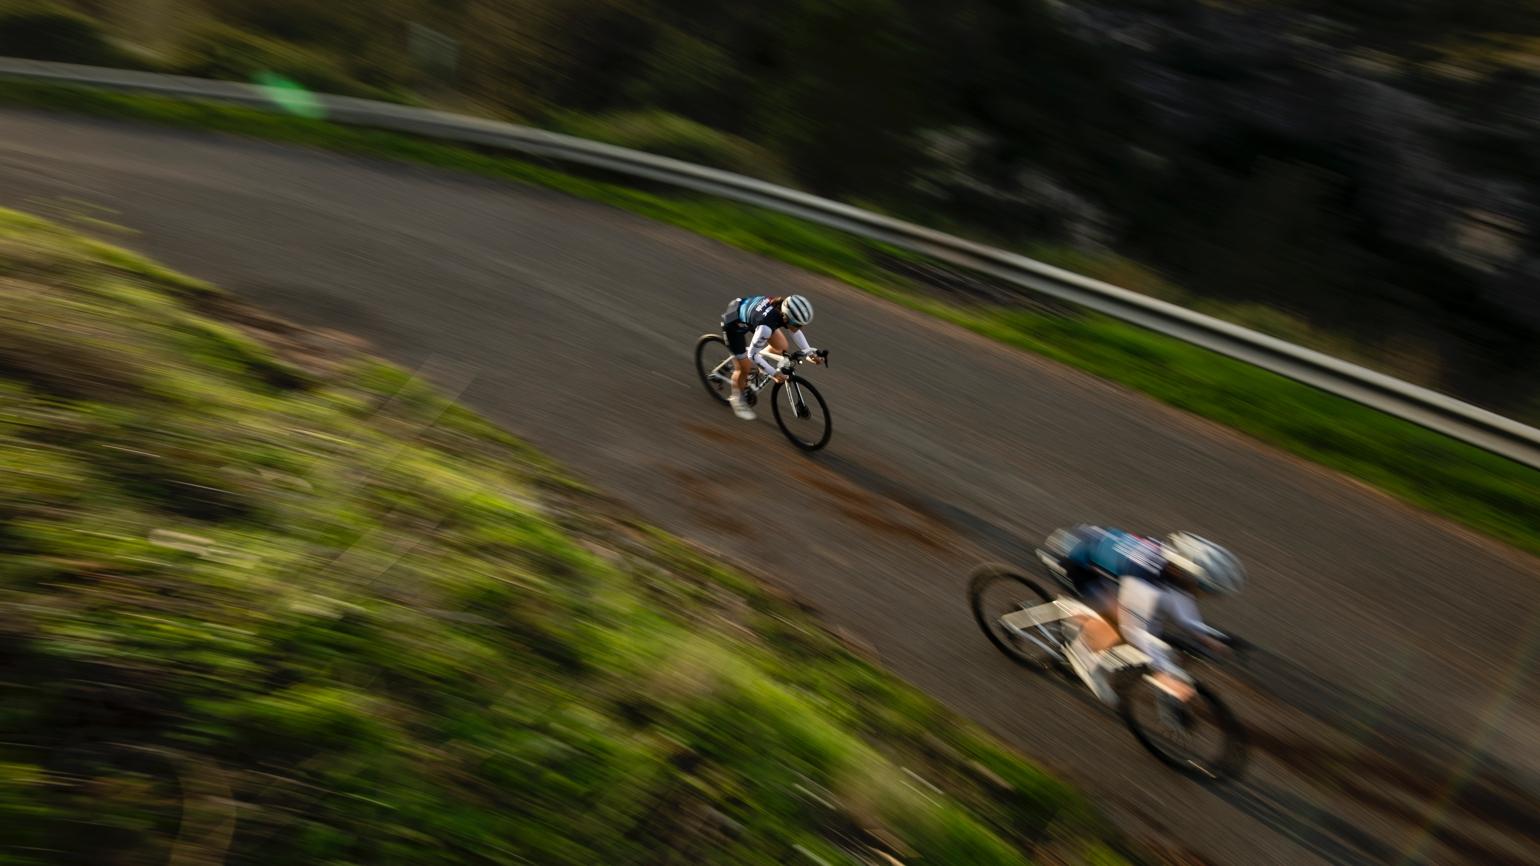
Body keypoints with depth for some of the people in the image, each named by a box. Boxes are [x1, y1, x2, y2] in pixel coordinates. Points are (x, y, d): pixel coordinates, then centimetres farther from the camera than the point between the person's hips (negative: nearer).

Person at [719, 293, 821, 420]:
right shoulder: (766, 326, -41)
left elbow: (794, 331, -1)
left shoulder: (786, 310, -23)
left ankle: (758, 359, 28)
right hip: (733, 323, -6)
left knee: (781, 347, 3)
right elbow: (752, 354, -28)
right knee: (745, 368, 0)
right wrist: (774, 373, -26)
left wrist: (810, 353, -7)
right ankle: (737, 398, 25)